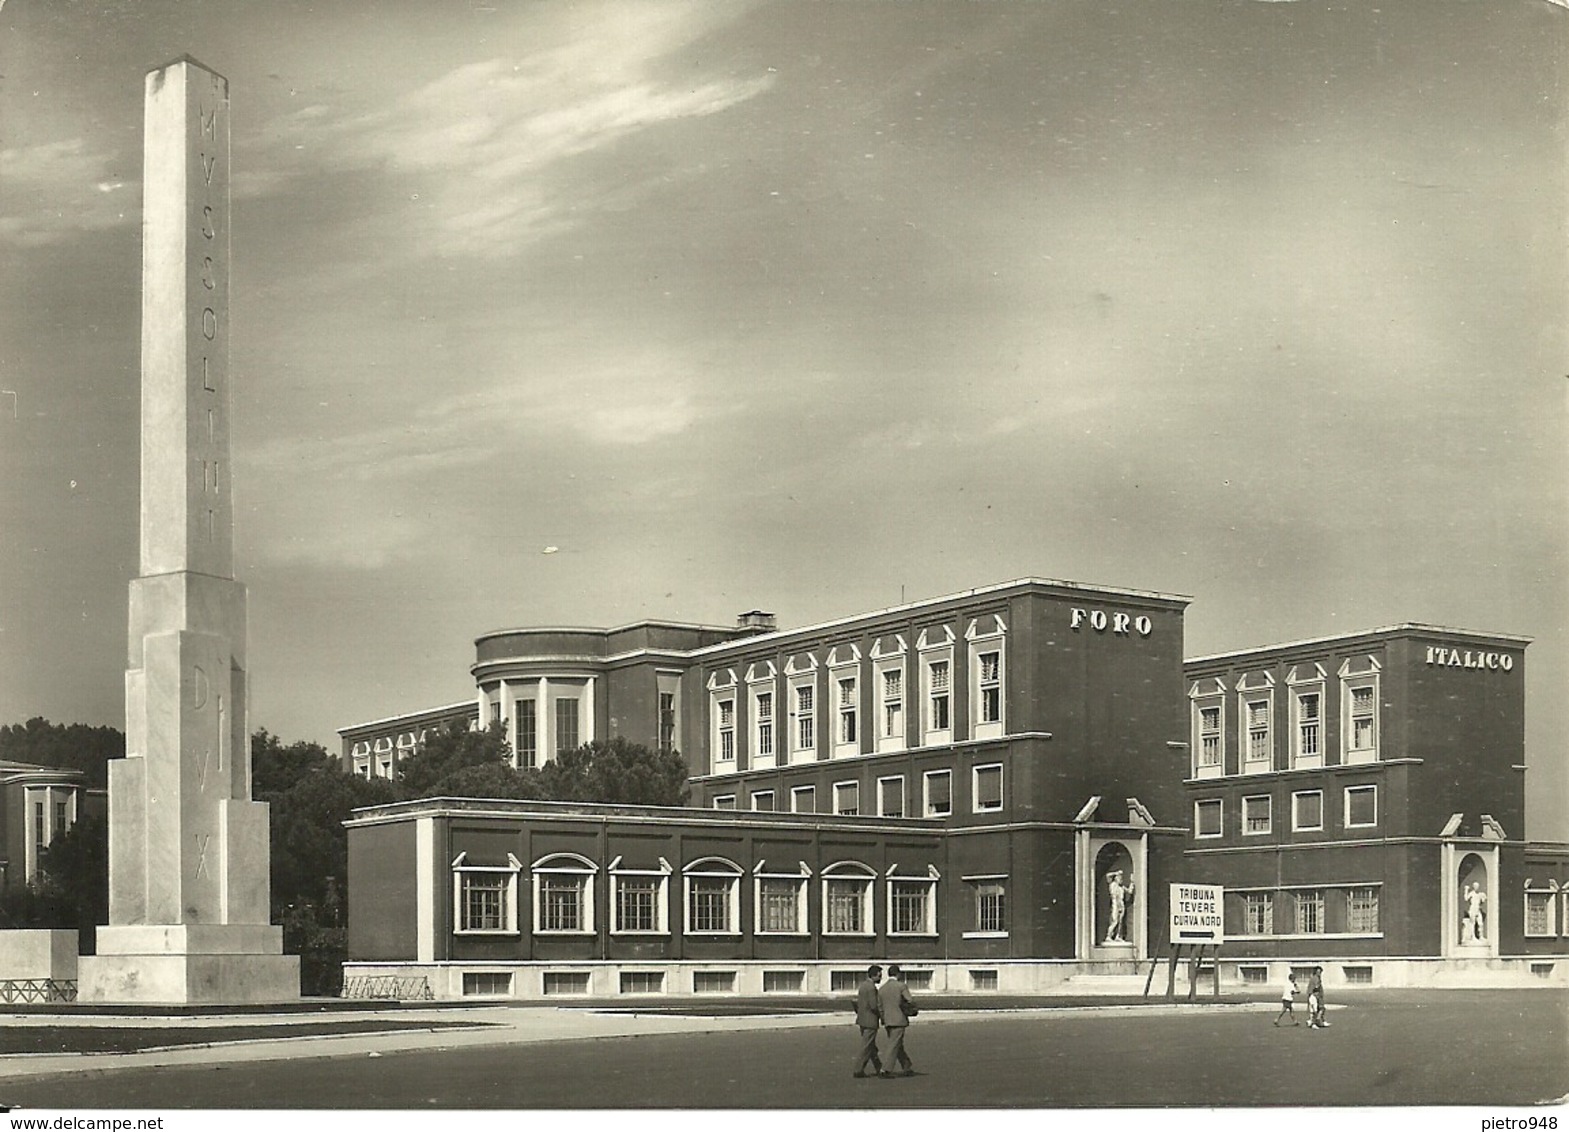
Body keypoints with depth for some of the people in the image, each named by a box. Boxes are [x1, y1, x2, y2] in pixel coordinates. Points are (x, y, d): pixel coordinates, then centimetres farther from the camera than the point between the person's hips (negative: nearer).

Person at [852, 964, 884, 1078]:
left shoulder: (862, 985, 10)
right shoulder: (871, 987, -18)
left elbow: (857, 1003, 15)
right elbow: (874, 1006, -21)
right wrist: (881, 1016, -7)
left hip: (862, 1019, 9)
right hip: (870, 1021, -9)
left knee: (872, 1047, 16)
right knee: (866, 1047, -2)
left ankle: (878, 1069, 25)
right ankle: (859, 1070, 0)